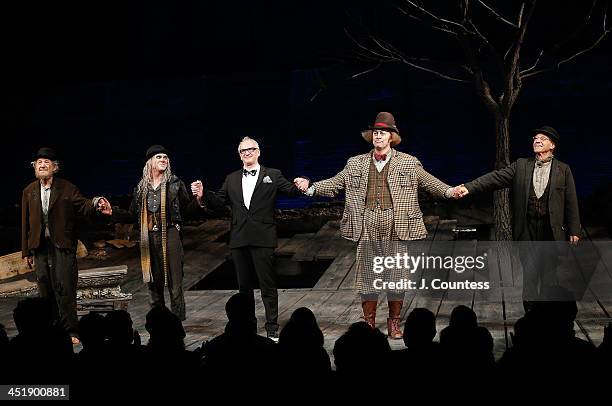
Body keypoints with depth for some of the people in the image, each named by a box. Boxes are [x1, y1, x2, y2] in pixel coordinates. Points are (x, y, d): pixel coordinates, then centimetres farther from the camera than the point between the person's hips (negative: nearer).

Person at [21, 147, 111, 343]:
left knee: (65, 288, -7)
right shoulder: (29, 191, 11)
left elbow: (83, 206, -8)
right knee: (45, 289, 7)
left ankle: (70, 331, -3)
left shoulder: (67, 188, 1)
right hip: (40, 246, 4)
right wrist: (26, 251, 11)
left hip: (63, 246, -4)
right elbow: (25, 223, 12)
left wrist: (95, 203, -32)